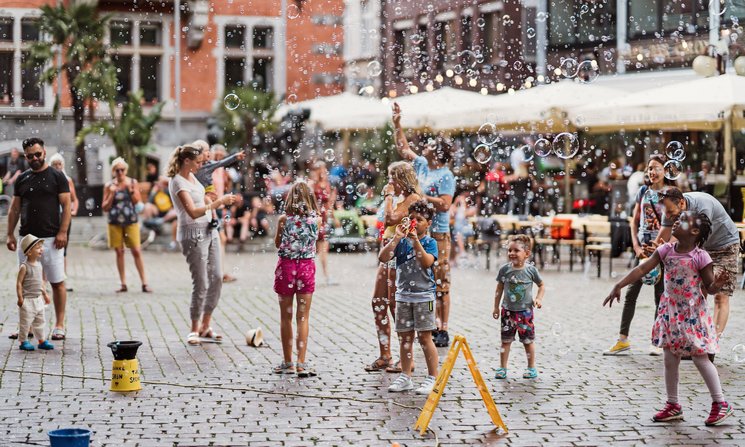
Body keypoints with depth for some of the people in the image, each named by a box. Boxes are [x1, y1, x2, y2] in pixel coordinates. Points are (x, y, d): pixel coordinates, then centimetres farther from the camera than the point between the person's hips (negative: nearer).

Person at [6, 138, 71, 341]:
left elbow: (66, 206, -4)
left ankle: (59, 325, 4)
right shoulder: (22, 179, 13)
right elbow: (14, 209, 15)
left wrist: (62, 232, -13)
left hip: (51, 239, -4)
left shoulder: (57, 177, 1)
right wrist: (10, 235, 7)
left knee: (57, 283, -1)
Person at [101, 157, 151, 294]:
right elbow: (105, 208, 3)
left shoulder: (133, 182, 5)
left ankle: (144, 283, -4)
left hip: (131, 221, -1)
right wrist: (111, 194, -10)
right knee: (119, 252, 3)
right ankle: (123, 283, 10)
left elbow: (138, 203, 1)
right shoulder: (109, 186, 3)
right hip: (115, 223, 1)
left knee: (136, 251, -6)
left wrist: (131, 190, -12)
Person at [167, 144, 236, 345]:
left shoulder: (191, 176, 11)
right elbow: (193, 212, -26)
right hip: (193, 234, -9)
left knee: (216, 278, 7)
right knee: (201, 283, -7)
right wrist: (218, 202, -26)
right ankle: (194, 330, 6)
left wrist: (211, 202, 13)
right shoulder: (178, 182, -16)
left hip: (209, 230, 9)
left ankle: (205, 326, 15)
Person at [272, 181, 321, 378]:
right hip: (307, 267, 1)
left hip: (286, 267, -1)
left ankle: (287, 362, 16)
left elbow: (277, 244, 3)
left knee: (286, 317, 10)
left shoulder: (284, 219, -9)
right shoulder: (315, 219, -6)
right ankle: (301, 363, -3)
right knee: (303, 317, 4)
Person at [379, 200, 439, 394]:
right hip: (403, 295, 4)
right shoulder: (401, 242, 3)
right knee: (404, 337, 10)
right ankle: (405, 377, 19)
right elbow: (383, 257, -10)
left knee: (424, 336, -3)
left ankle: (432, 378, 3)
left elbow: (427, 262, -22)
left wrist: (415, 240, -26)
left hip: (423, 295, -4)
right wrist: (397, 238, -17)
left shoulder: (430, 242, -5)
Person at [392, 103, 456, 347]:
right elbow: (404, 148, 26)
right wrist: (397, 124, 23)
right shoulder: (421, 165, 11)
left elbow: (445, 204, -21)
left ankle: (443, 331, -3)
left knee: (439, 283, -5)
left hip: (437, 235, -8)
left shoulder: (446, 176, -11)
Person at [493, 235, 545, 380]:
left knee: (528, 340, 7)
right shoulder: (505, 269, -3)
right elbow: (499, 288, 7)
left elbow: (542, 285, 7)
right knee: (506, 340, 5)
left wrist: (539, 298, -9)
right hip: (508, 310, 1)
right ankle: (502, 368, 12)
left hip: (525, 311, -1)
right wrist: (496, 307, 9)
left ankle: (532, 367, 19)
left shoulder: (531, 270, -8)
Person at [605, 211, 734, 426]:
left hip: (693, 314, -5)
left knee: (700, 359, -1)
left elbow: (710, 287, -9)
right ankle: (673, 406, 22)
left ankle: (721, 404, 13)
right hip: (671, 311, 5)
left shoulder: (701, 257, -15)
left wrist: (718, 283, -32)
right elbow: (642, 269, -7)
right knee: (670, 360, 10)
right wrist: (619, 286, -13)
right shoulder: (666, 250, -3)